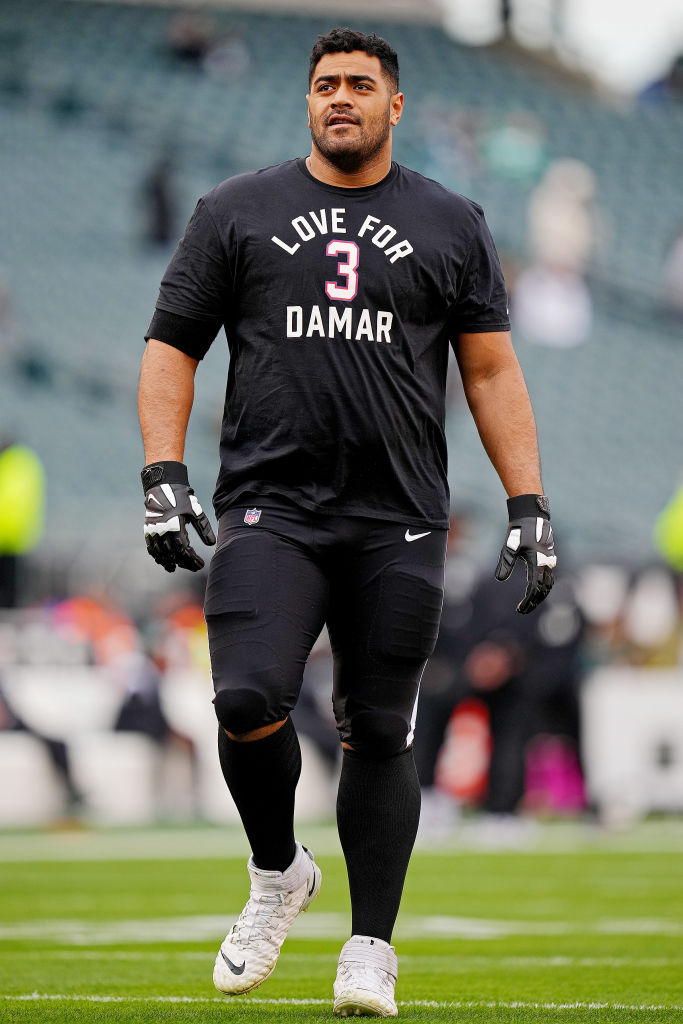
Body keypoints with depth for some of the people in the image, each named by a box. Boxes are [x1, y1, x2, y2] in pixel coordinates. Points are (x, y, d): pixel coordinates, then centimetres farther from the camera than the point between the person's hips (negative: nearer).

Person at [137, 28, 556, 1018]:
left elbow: (491, 371, 12)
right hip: (270, 508, -1)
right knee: (248, 701, -18)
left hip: (398, 524, 1)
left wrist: (528, 506, 3)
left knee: (378, 733, 0)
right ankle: (278, 872, 9)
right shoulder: (238, 212, 10)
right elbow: (171, 346, 10)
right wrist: (164, 475, -4)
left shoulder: (451, 225, 12)